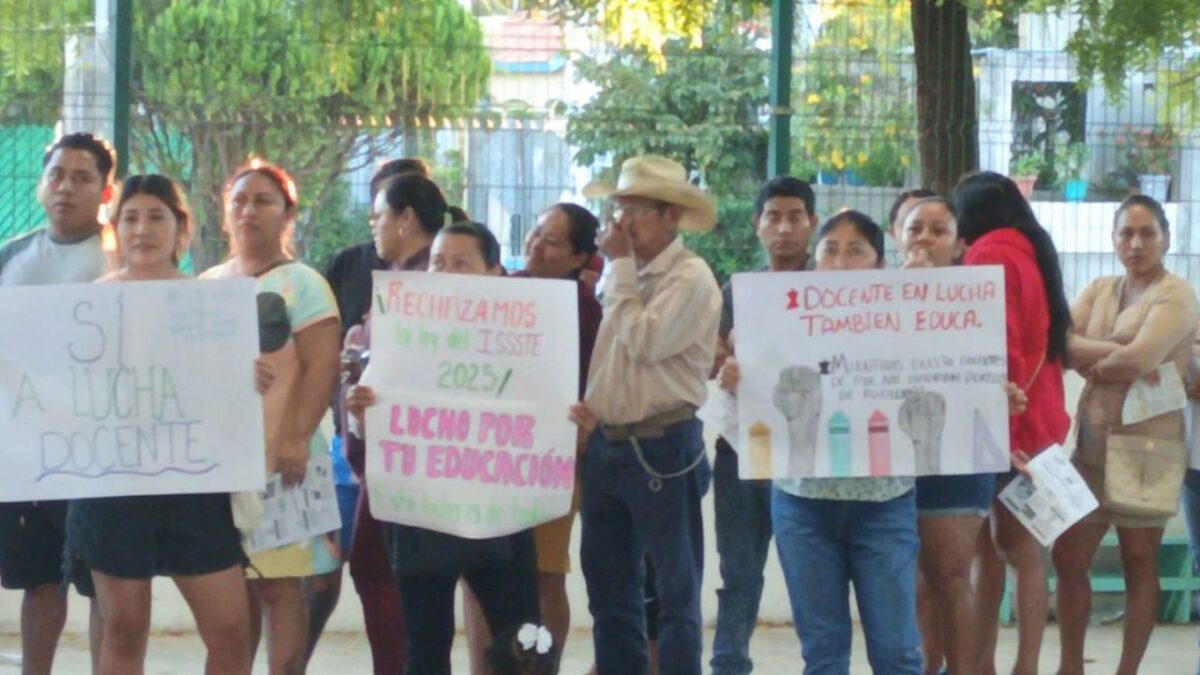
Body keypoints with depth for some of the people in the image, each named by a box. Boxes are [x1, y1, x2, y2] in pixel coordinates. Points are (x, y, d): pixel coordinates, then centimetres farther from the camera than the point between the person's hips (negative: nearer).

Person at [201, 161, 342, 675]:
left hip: (276, 458, -6)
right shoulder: (207, 284, 16)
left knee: (279, 584, -6)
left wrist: (296, 440, -21)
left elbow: (322, 367, -12)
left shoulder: (301, 284, -3)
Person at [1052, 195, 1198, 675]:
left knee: (1139, 564, 2)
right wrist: (1115, 355, -17)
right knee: (1068, 557, 6)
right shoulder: (1100, 291, 13)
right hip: (1091, 442, 6)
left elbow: (1139, 358, -20)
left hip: (1145, 444, -6)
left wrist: (1092, 365, -3)